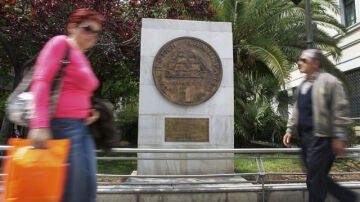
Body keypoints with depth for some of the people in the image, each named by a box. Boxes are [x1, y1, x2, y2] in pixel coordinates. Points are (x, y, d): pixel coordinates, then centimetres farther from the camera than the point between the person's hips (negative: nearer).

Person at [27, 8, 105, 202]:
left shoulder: (83, 59, 20)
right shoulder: (61, 43, -3)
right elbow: (41, 82, -15)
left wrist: (89, 112, 7)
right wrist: (39, 124, -24)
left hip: (82, 127, 8)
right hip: (63, 125, -8)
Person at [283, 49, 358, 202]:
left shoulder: (328, 81, -6)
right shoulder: (302, 86, 18)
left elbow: (340, 110, -11)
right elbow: (296, 110, 22)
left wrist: (339, 137, -14)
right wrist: (290, 130, 14)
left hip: (321, 138, -8)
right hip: (305, 137, 8)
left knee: (314, 180, -5)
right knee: (319, 177, 15)